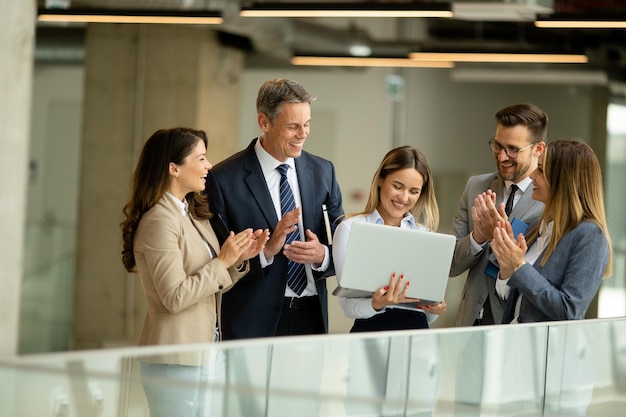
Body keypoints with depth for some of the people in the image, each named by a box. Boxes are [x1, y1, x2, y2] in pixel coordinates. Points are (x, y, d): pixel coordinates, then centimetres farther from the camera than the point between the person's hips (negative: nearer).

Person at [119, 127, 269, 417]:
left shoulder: (194, 215, 11)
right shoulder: (159, 221, -16)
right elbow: (175, 297, -21)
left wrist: (239, 259, 1)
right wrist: (222, 262, -16)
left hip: (205, 357, 9)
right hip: (175, 362, -9)